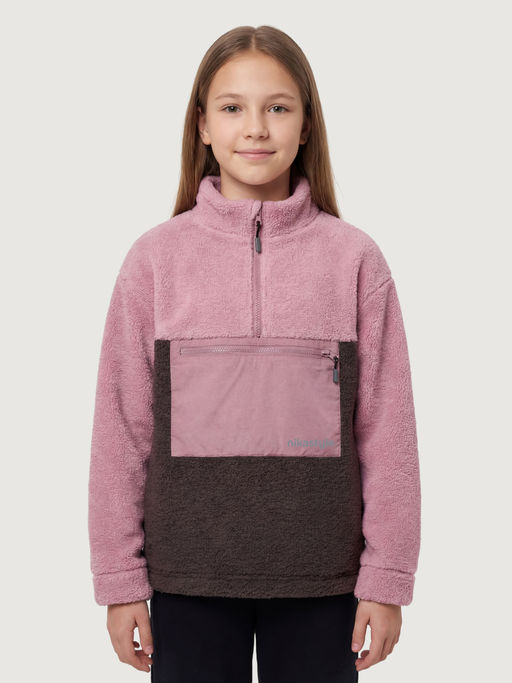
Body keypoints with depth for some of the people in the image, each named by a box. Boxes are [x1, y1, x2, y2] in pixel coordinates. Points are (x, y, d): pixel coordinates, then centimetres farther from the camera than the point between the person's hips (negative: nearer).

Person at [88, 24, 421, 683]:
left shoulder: (355, 258, 0)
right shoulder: (155, 258, 0)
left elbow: (386, 430, 1)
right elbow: (121, 428, 2)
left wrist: (386, 578, -1)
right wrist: (121, 579, 1)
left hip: (320, 578, 0)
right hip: (188, 575, 0)